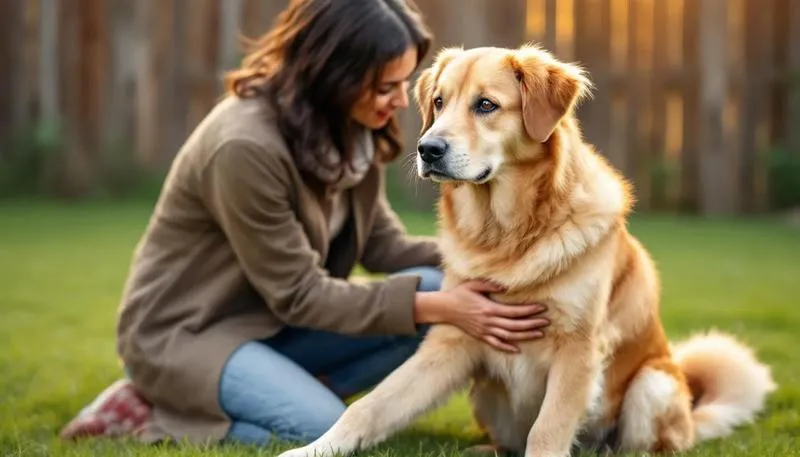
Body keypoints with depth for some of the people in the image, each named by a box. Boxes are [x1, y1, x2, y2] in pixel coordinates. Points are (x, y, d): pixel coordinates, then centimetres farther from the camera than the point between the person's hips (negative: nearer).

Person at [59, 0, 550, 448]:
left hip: (272, 321, 8)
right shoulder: (246, 147, -30)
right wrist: (434, 306, -28)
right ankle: (151, 412, -7)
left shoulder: (350, 129, -4)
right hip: (186, 331, -7)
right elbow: (298, 295, -24)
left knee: (438, 290, -11)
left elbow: (381, 243, 2)